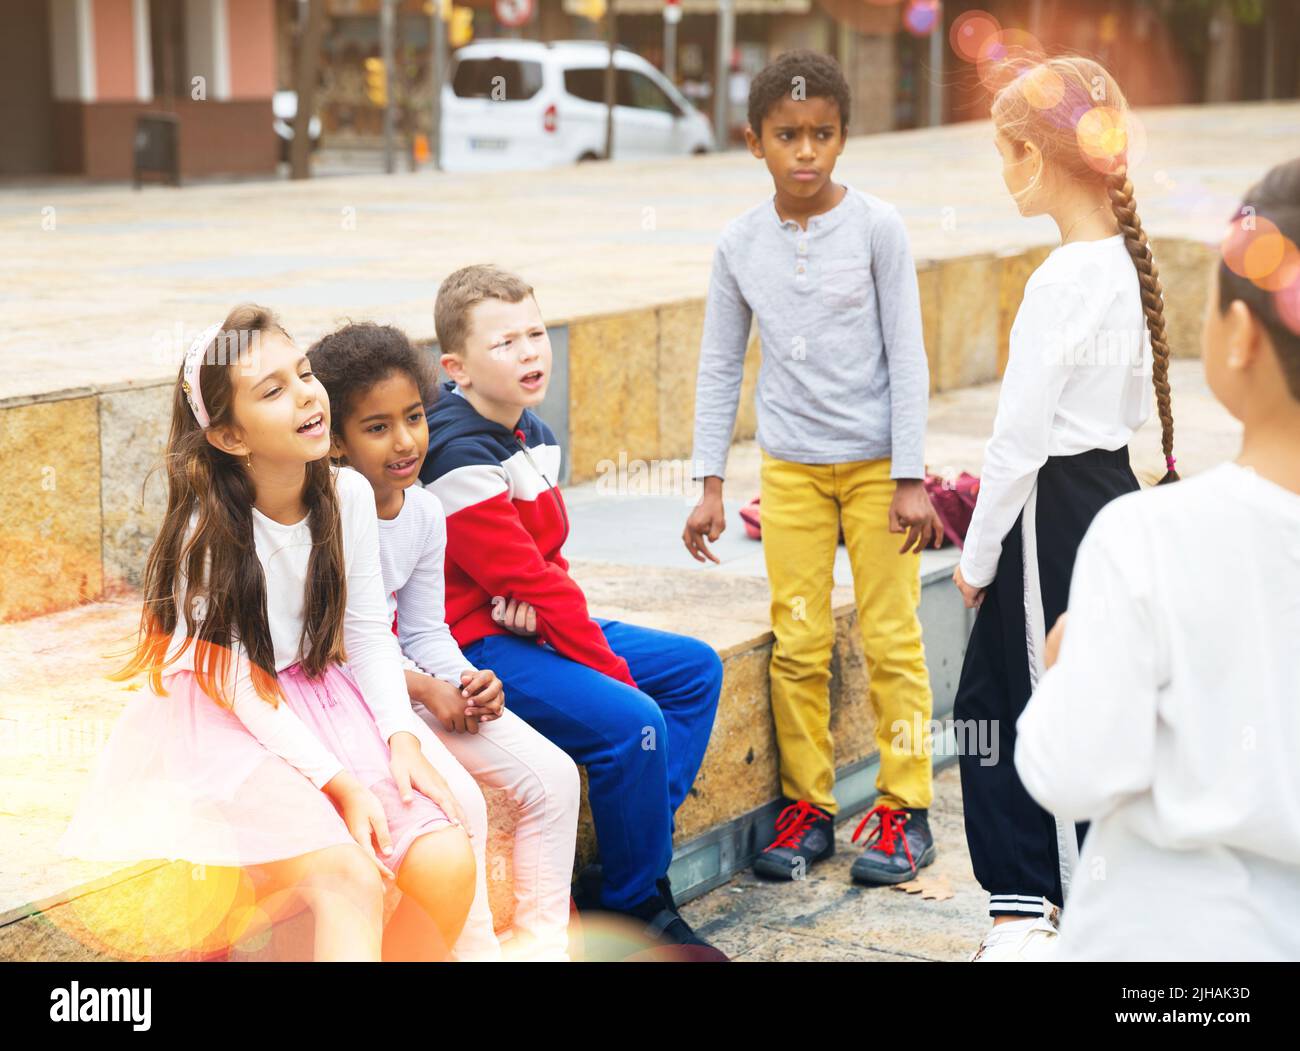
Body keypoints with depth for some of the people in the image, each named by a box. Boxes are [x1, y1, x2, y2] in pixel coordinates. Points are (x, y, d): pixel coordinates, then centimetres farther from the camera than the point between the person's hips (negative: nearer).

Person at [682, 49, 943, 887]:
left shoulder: (876, 227, -9)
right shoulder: (741, 244, -1)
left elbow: (907, 356, -8)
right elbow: (720, 367, 6)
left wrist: (911, 479, -10)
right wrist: (711, 486, 2)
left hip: (874, 461, -3)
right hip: (791, 467, 3)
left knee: (891, 638, 1)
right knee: (798, 644, 5)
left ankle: (905, 811, 11)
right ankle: (809, 808, 16)